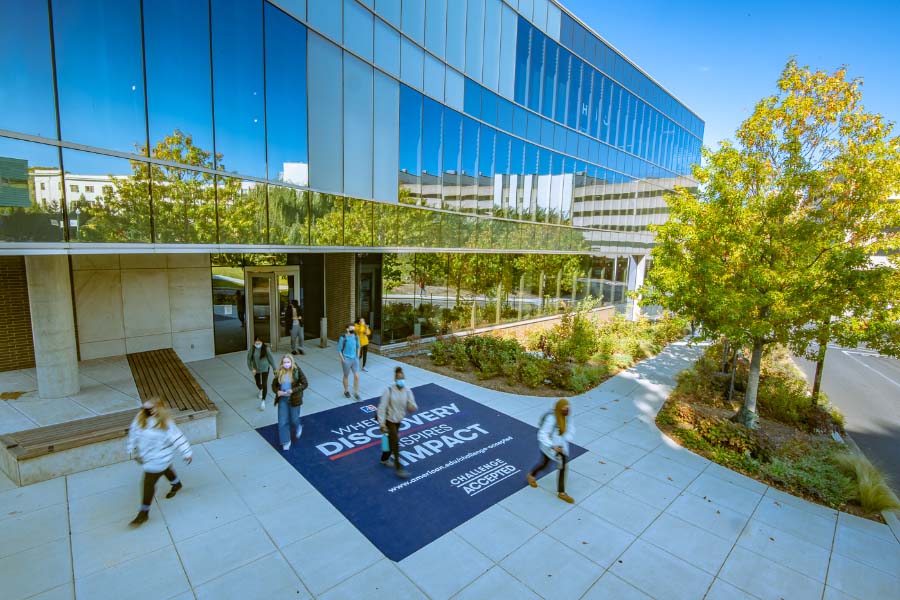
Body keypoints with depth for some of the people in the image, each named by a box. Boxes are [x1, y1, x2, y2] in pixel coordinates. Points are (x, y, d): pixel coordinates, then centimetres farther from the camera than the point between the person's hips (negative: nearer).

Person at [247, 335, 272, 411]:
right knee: (258, 383, 21)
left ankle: (263, 401, -2)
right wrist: (251, 368, -19)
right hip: (256, 369, 3)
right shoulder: (252, 349, -15)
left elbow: (270, 358, -8)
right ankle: (261, 391, 57)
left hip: (265, 368, -2)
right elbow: (249, 359, -8)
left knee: (264, 384, -11)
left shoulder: (265, 348, -17)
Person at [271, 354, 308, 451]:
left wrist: (293, 390, -21)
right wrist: (277, 391, -14)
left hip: (294, 399, -2)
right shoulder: (279, 372, -6)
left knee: (294, 419, 12)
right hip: (282, 399, 3)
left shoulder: (297, 371, -15)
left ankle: (298, 428, 48)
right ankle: (286, 441, 23)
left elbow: (305, 384, -11)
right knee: (282, 421, 5)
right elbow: (274, 385, 7)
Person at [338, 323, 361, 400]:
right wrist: (343, 360, -10)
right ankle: (346, 391, 35)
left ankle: (356, 393, 13)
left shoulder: (356, 337, -2)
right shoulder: (343, 338, -16)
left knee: (357, 376, -1)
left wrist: (357, 357, 9)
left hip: (355, 359, 3)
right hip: (346, 359, -3)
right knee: (346, 376, 14)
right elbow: (339, 350, -9)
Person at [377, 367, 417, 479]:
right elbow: (382, 407, -20)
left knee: (391, 440, 22)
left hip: (399, 420, 5)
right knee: (395, 442, -11)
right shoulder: (389, 391, -23)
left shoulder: (407, 391, -11)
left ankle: (384, 459, 46)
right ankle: (399, 468, -3)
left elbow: (412, 406, -12)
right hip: (389, 420, -5)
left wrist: (412, 407, -37)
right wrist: (382, 423, -22)